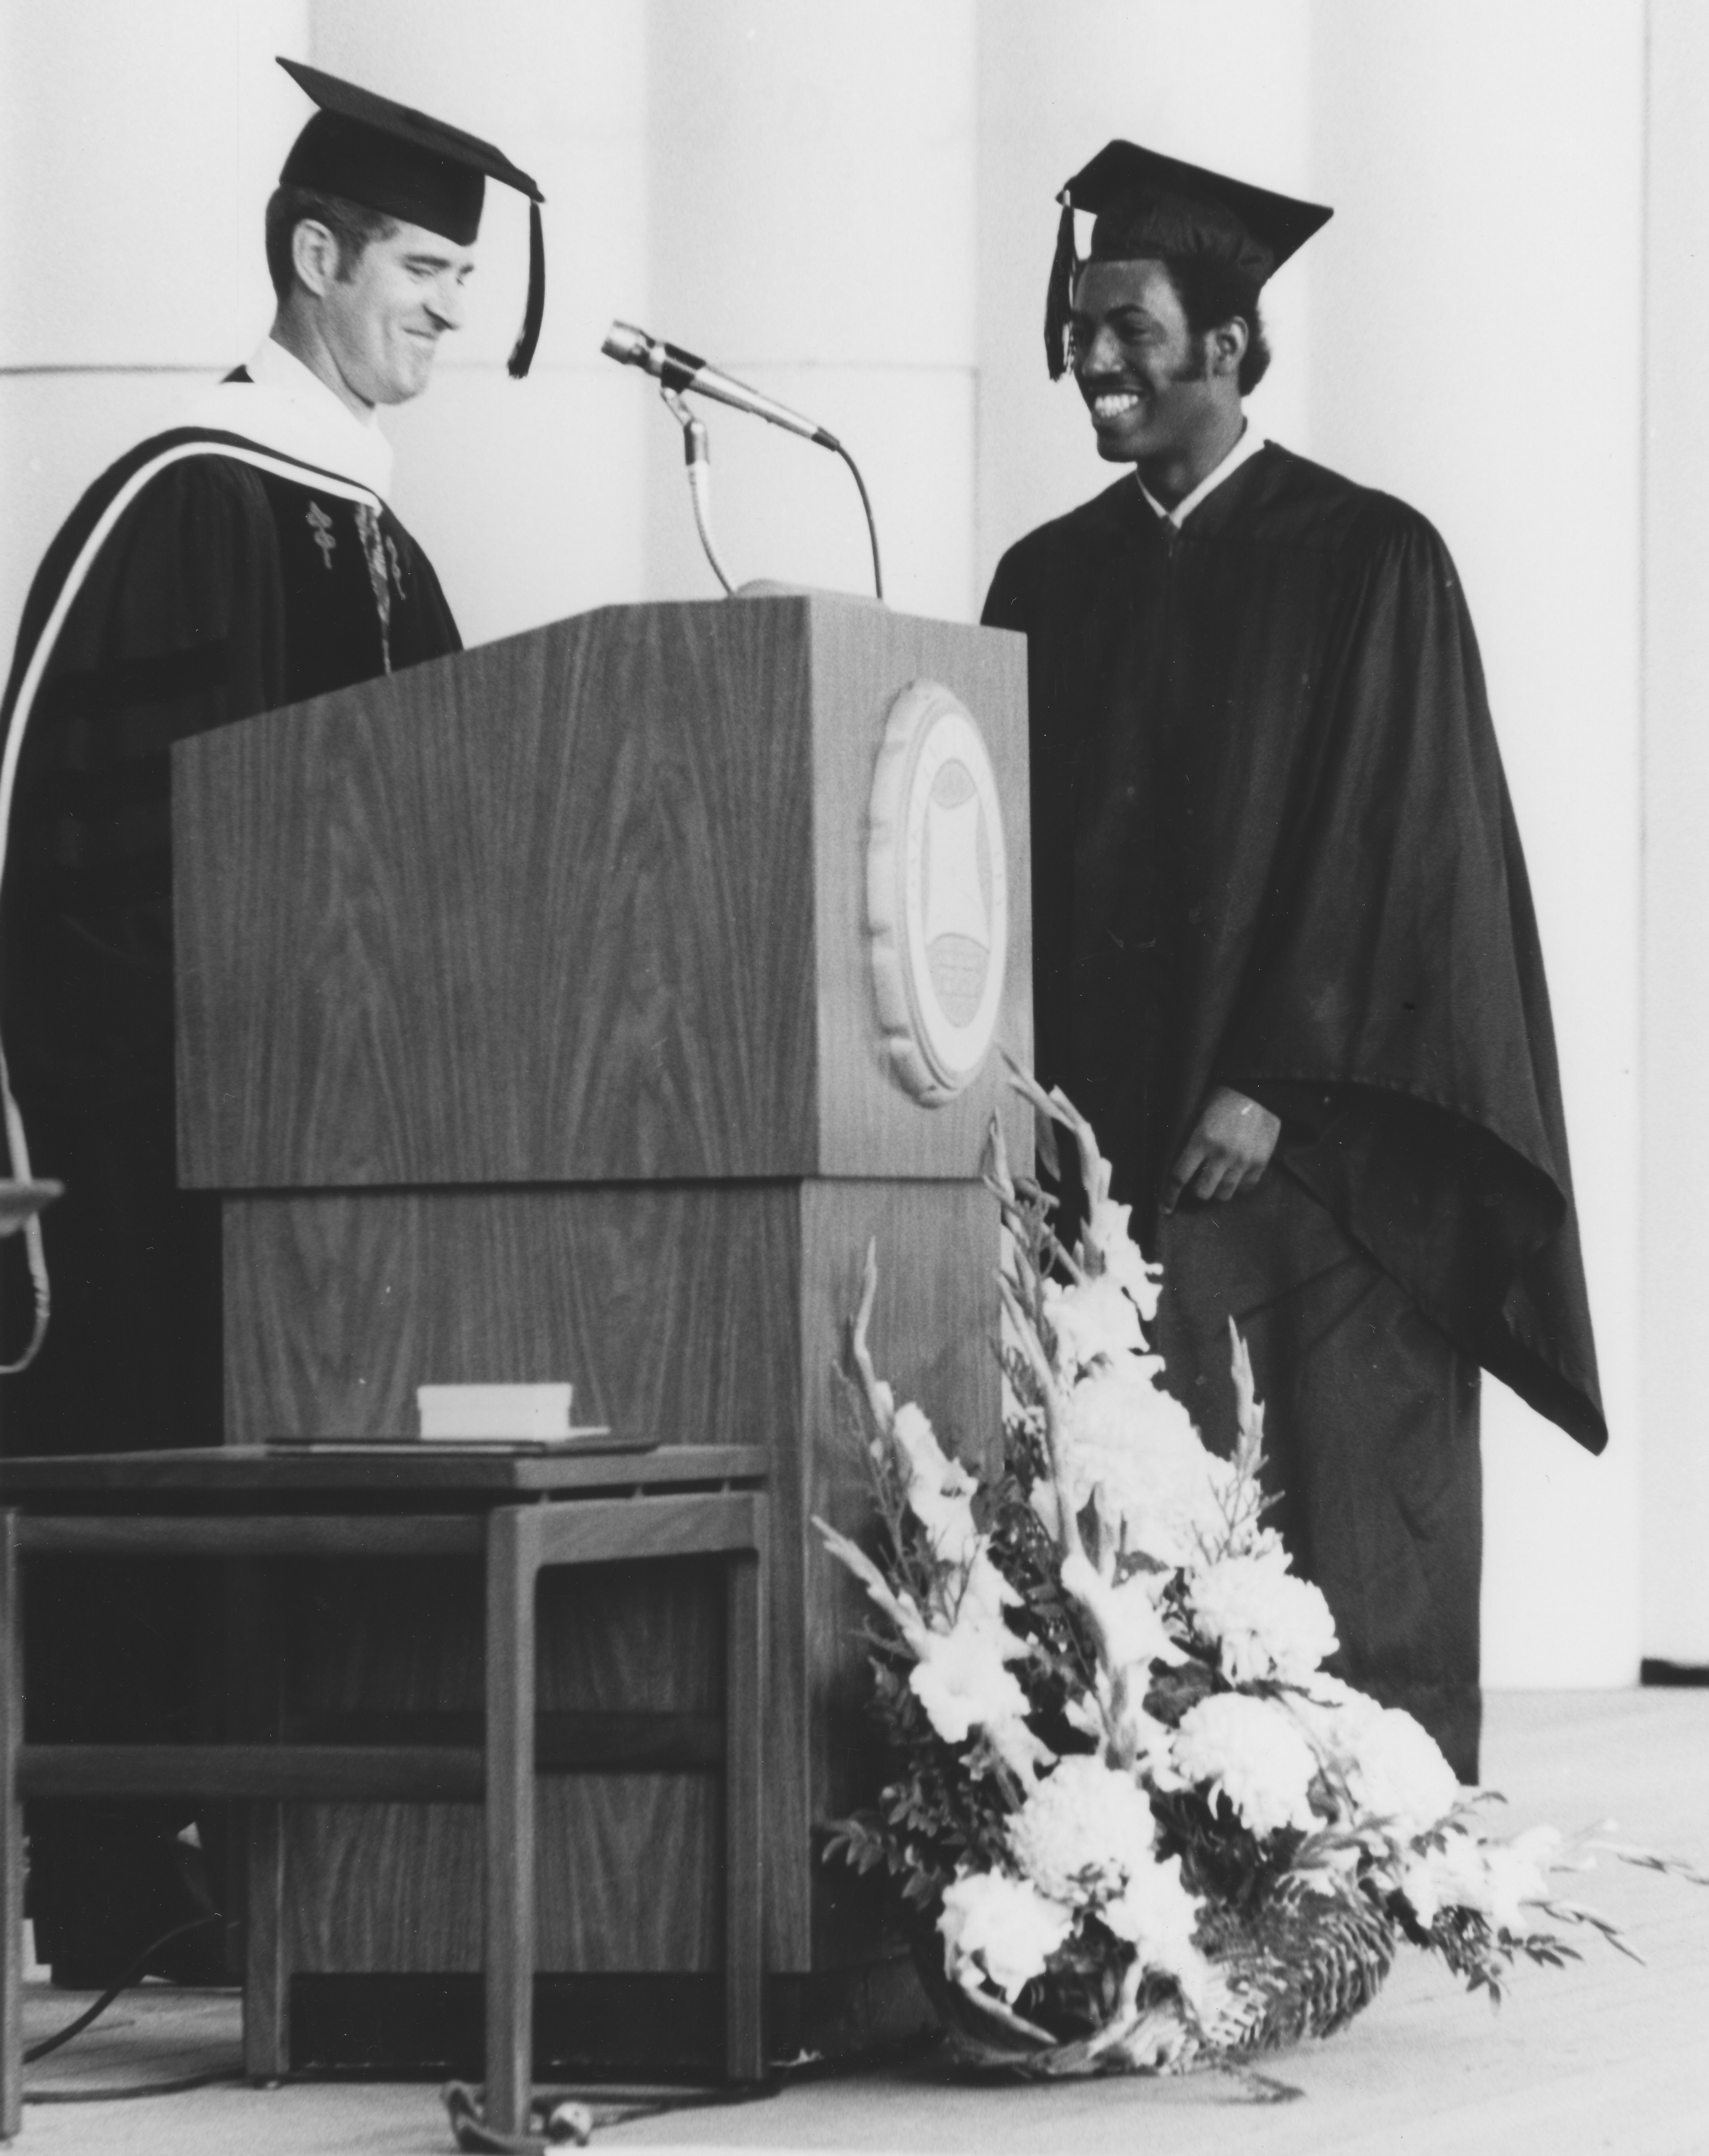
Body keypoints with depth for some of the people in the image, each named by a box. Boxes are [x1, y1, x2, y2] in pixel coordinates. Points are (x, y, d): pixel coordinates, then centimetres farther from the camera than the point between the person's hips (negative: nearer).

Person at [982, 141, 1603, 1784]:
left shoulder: (1367, 564, -1)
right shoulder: (1049, 580, 13)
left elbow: (1400, 847, -7)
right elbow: (1018, 856, 12)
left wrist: (1277, 1090, -14)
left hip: (1316, 1153, -4)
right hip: (1107, 1147, 4)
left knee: (1348, 1566, -3)